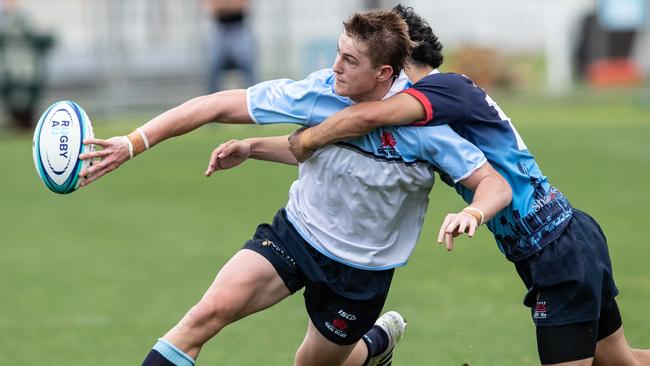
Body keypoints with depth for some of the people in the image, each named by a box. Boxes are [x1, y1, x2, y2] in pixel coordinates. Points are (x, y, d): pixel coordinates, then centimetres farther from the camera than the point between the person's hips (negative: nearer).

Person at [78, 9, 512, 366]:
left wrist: (472, 214, -42)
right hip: (295, 233, 1)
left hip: (362, 269, -1)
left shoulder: (423, 124, -21)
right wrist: (133, 142, -21)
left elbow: (496, 185, -17)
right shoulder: (318, 93, -16)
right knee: (210, 312, -20)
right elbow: (217, 106, -14)